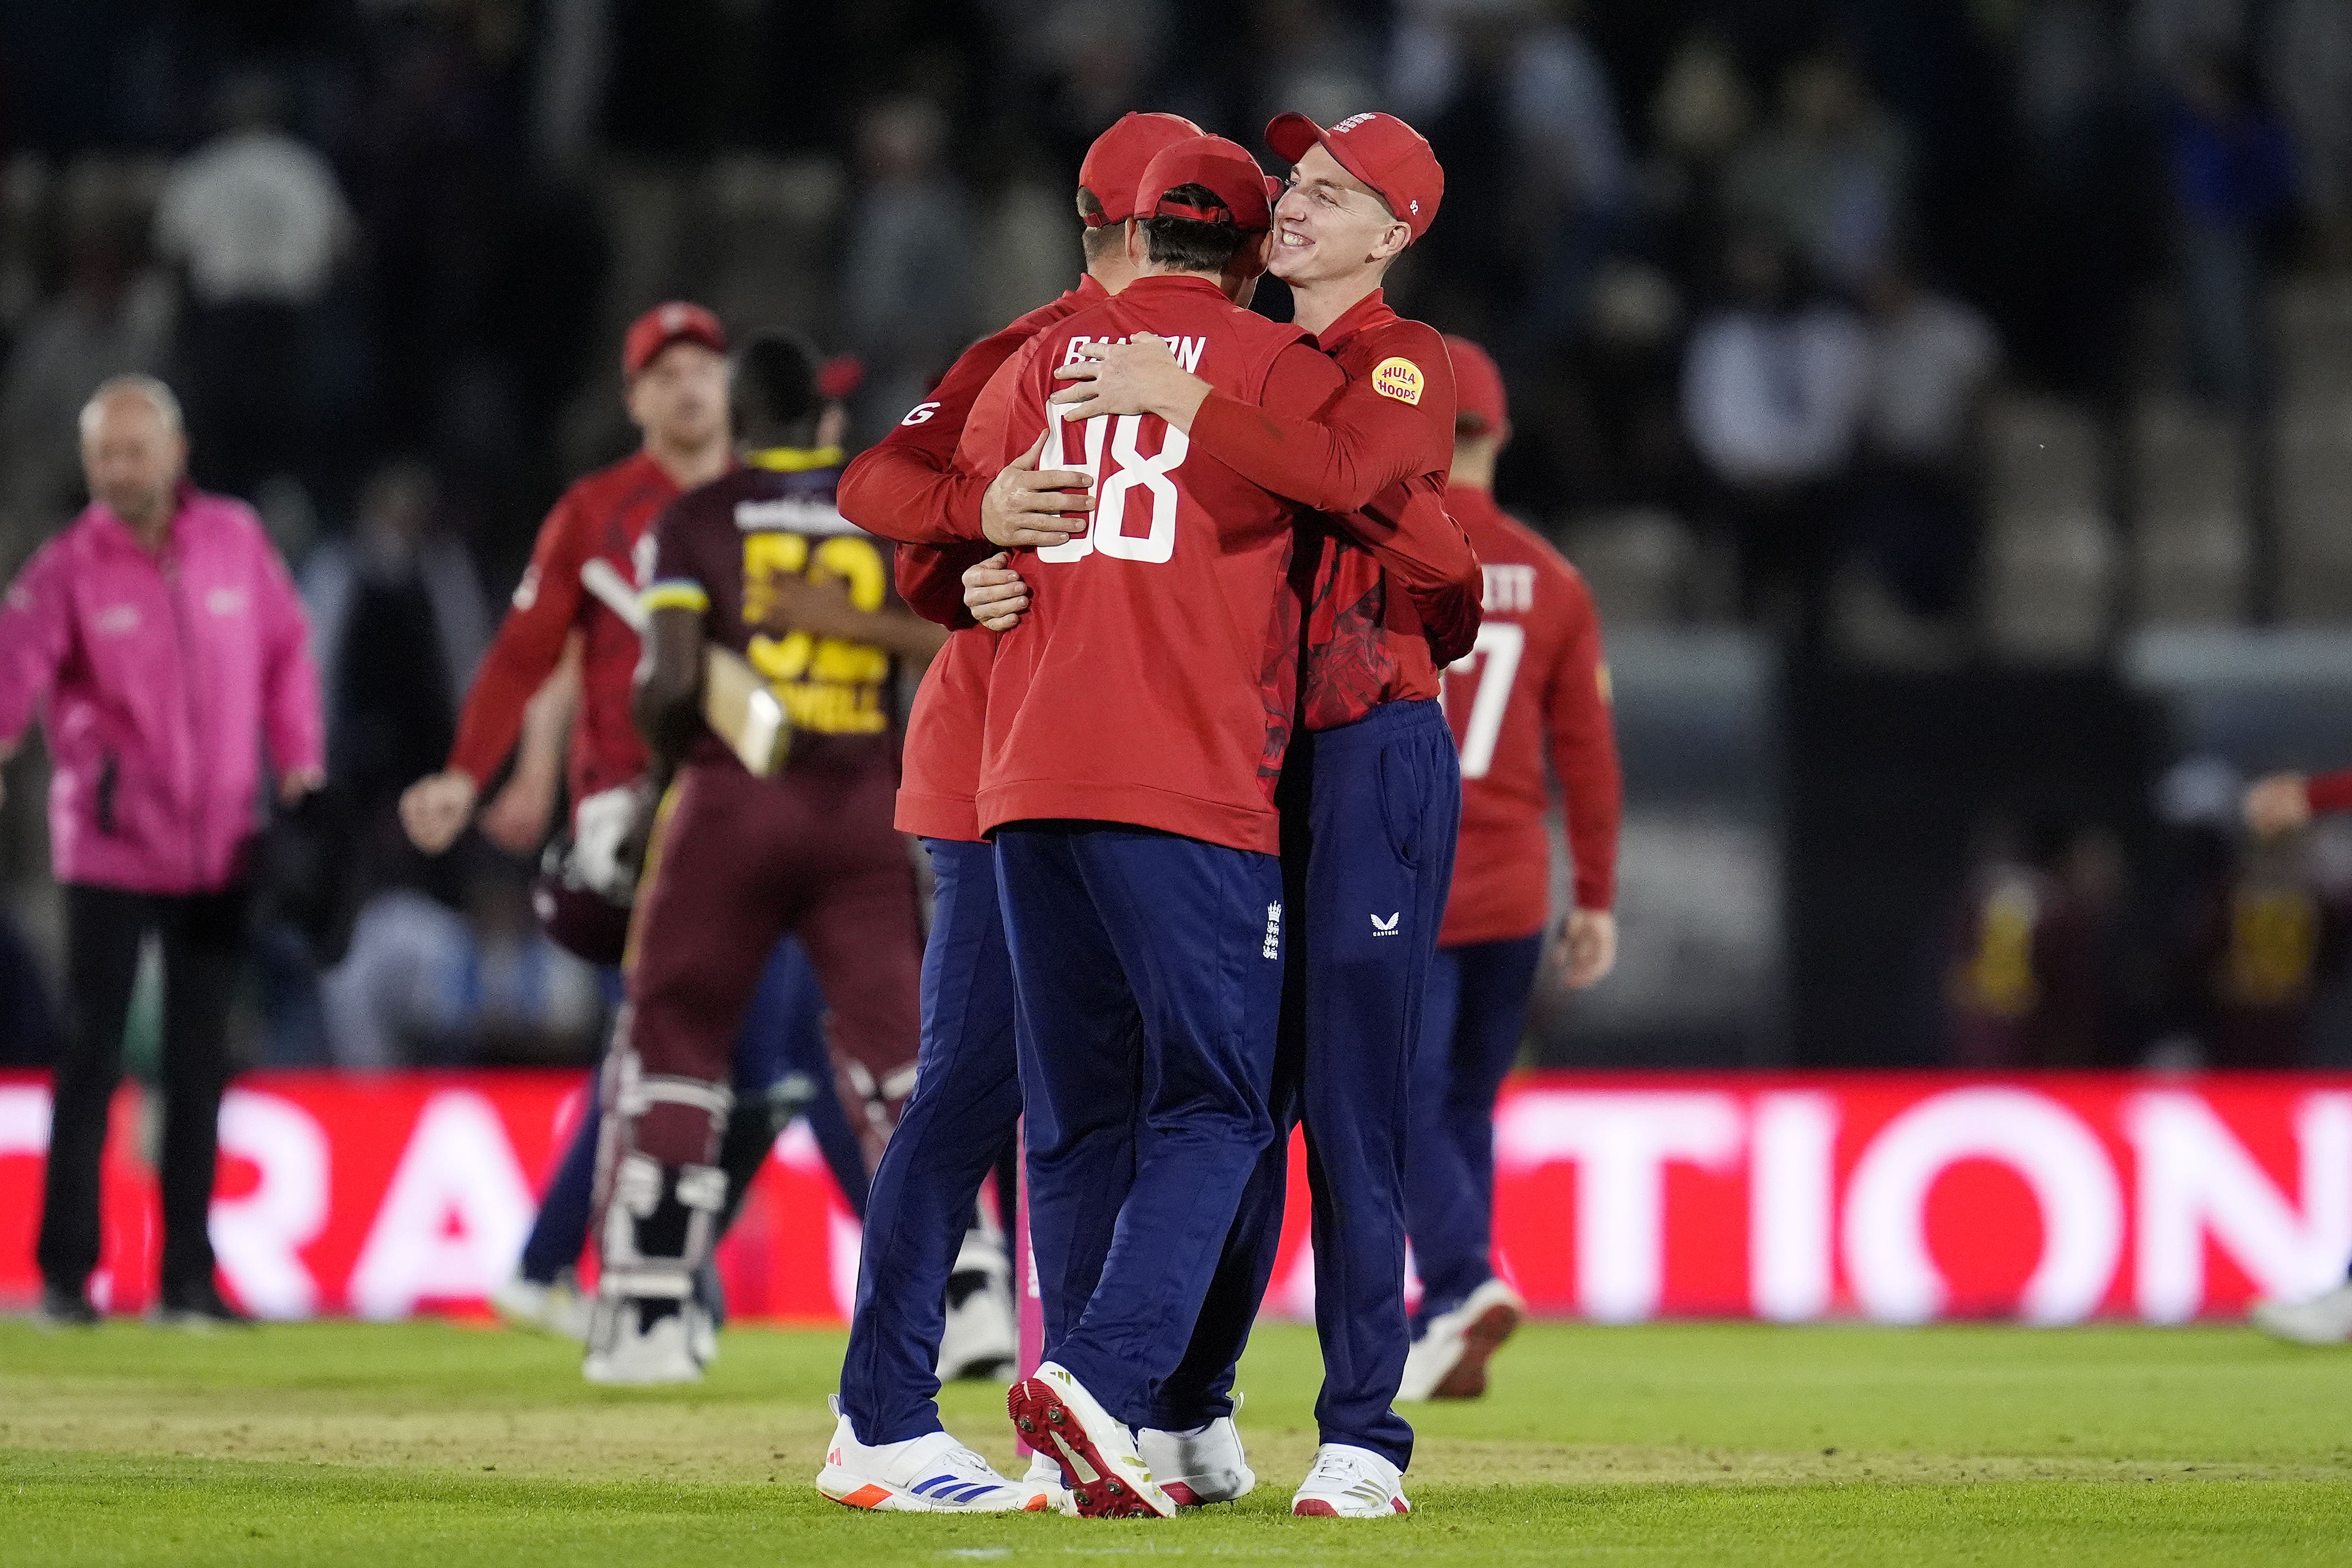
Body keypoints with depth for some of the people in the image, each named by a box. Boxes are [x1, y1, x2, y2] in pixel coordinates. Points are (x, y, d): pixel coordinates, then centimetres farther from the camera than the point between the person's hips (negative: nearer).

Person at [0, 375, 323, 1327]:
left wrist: (300, 762, 5)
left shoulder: (236, 540, 3)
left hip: (219, 847, 3)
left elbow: (284, 650, 13)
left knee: (200, 1062, 7)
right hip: (111, 847, -3)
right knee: (94, 1057, -3)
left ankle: (189, 1277, 13)